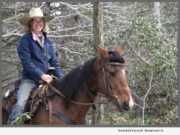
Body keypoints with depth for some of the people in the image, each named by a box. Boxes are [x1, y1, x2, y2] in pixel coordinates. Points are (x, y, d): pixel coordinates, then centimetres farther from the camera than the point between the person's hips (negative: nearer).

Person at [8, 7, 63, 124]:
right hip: (30, 79, -5)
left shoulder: (47, 41, 13)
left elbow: (55, 62, 14)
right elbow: (27, 62, -12)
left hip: (47, 78, 5)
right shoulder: (25, 40, -4)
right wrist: (41, 75, -20)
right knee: (20, 104, -24)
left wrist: (61, 79, 0)